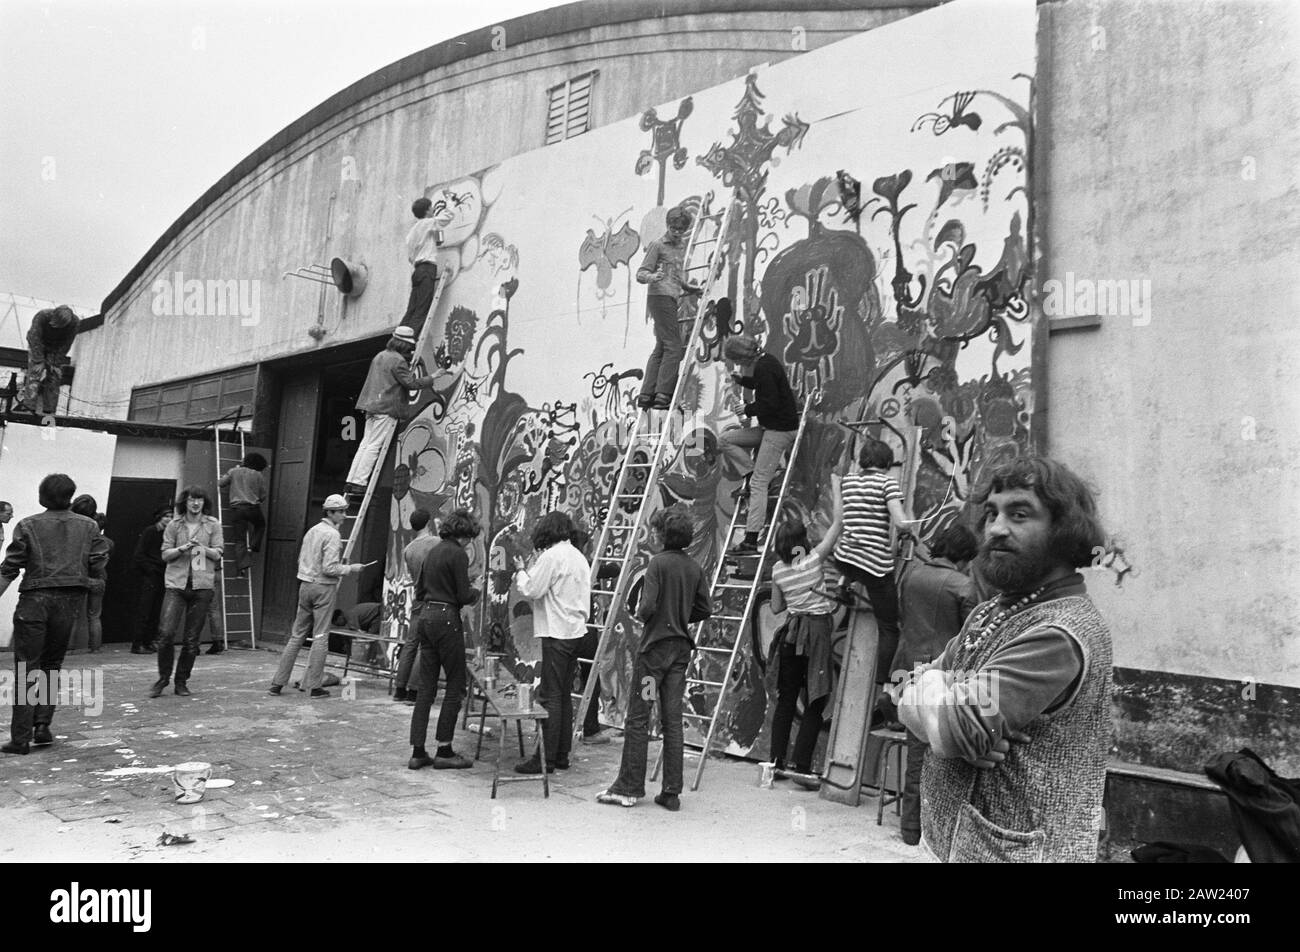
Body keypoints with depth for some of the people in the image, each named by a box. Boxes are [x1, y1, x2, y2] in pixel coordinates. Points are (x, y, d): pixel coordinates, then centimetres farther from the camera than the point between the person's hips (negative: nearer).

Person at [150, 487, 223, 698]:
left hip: (202, 585, 0)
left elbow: (217, 554, 3)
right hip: (176, 583, 0)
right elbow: (165, 554, 6)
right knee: (166, 633, -10)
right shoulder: (174, 525, 6)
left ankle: (182, 682, 17)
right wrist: (182, 548, -12)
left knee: (191, 639, 3)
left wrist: (202, 548, -16)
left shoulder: (212, 525, 5)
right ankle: (163, 677, 9)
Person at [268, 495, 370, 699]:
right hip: (324, 587, -7)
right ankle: (314, 685, 3)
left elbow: (301, 558, 16)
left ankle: (278, 682, 14)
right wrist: (350, 569, -6)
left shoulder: (311, 531, 11)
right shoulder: (332, 535, -13)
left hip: (305, 585, 7)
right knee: (320, 637, 0)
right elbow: (329, 568, -19)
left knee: (297, 635, 12)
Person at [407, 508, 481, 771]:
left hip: (425, 617, 8)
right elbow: (464, 596, -13)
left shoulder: (432, 552, 14)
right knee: (456, 685, 3)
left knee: (425, 687, 10)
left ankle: (418, 751, 12)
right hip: (446, 619, -8)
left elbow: (419, 591, 18)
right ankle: (444, 751, 8)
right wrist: (475, 591, 7)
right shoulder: (458, 554, -11)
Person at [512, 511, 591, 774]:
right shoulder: (580, 557, 14)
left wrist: (521, 570, 5)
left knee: (550, 697, -4)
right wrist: (533, 569, 15)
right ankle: (562, 755, 19)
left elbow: (531, 591, -12)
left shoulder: (551, 556, -12)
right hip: (576, 631, 9)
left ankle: (546, 759, -1)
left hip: (556, 634, -9)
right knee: (564, 696, 13)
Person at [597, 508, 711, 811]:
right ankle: (672, 792, 12)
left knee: (637, 719, 3)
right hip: (681, 647, 6)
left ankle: (629, 788, 9)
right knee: (673, 719, 9)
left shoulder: (658, 563, -13)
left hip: (655, 646, -6)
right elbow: (704, 609, 7)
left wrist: (640, 615, 1)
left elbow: (648, 606, -20)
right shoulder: (694, 568, 5)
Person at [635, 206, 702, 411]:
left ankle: (646, 395, 9)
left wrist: (690, 288, 30)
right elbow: (641, 274, -8)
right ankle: (662, 396, -15)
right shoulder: (658, 245, -2)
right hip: (660, 296, -9)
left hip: (672, 298, 9)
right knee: (674, 347, -14)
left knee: (661, 348, 7)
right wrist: (652, 277, -27)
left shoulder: (681, 246, 22)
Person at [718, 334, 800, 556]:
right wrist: (743, 380, 8)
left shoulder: (764, 368, -21)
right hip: (770, 427, 10)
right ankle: (753, 477, 7)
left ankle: (751, 541, -9)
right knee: (725, 440, 10)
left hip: (780, 431, -10)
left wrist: (748, 409, -9)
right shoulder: (764, 360, 9)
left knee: (759, 483, -10)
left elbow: (769, 404, -25)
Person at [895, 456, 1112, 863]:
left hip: (1015, 848, -7)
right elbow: (909, 697, 2)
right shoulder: (988, 613, 7)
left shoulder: (1064, 631, -21)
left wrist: (923, 692, -7)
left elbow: (948, 724, -27)